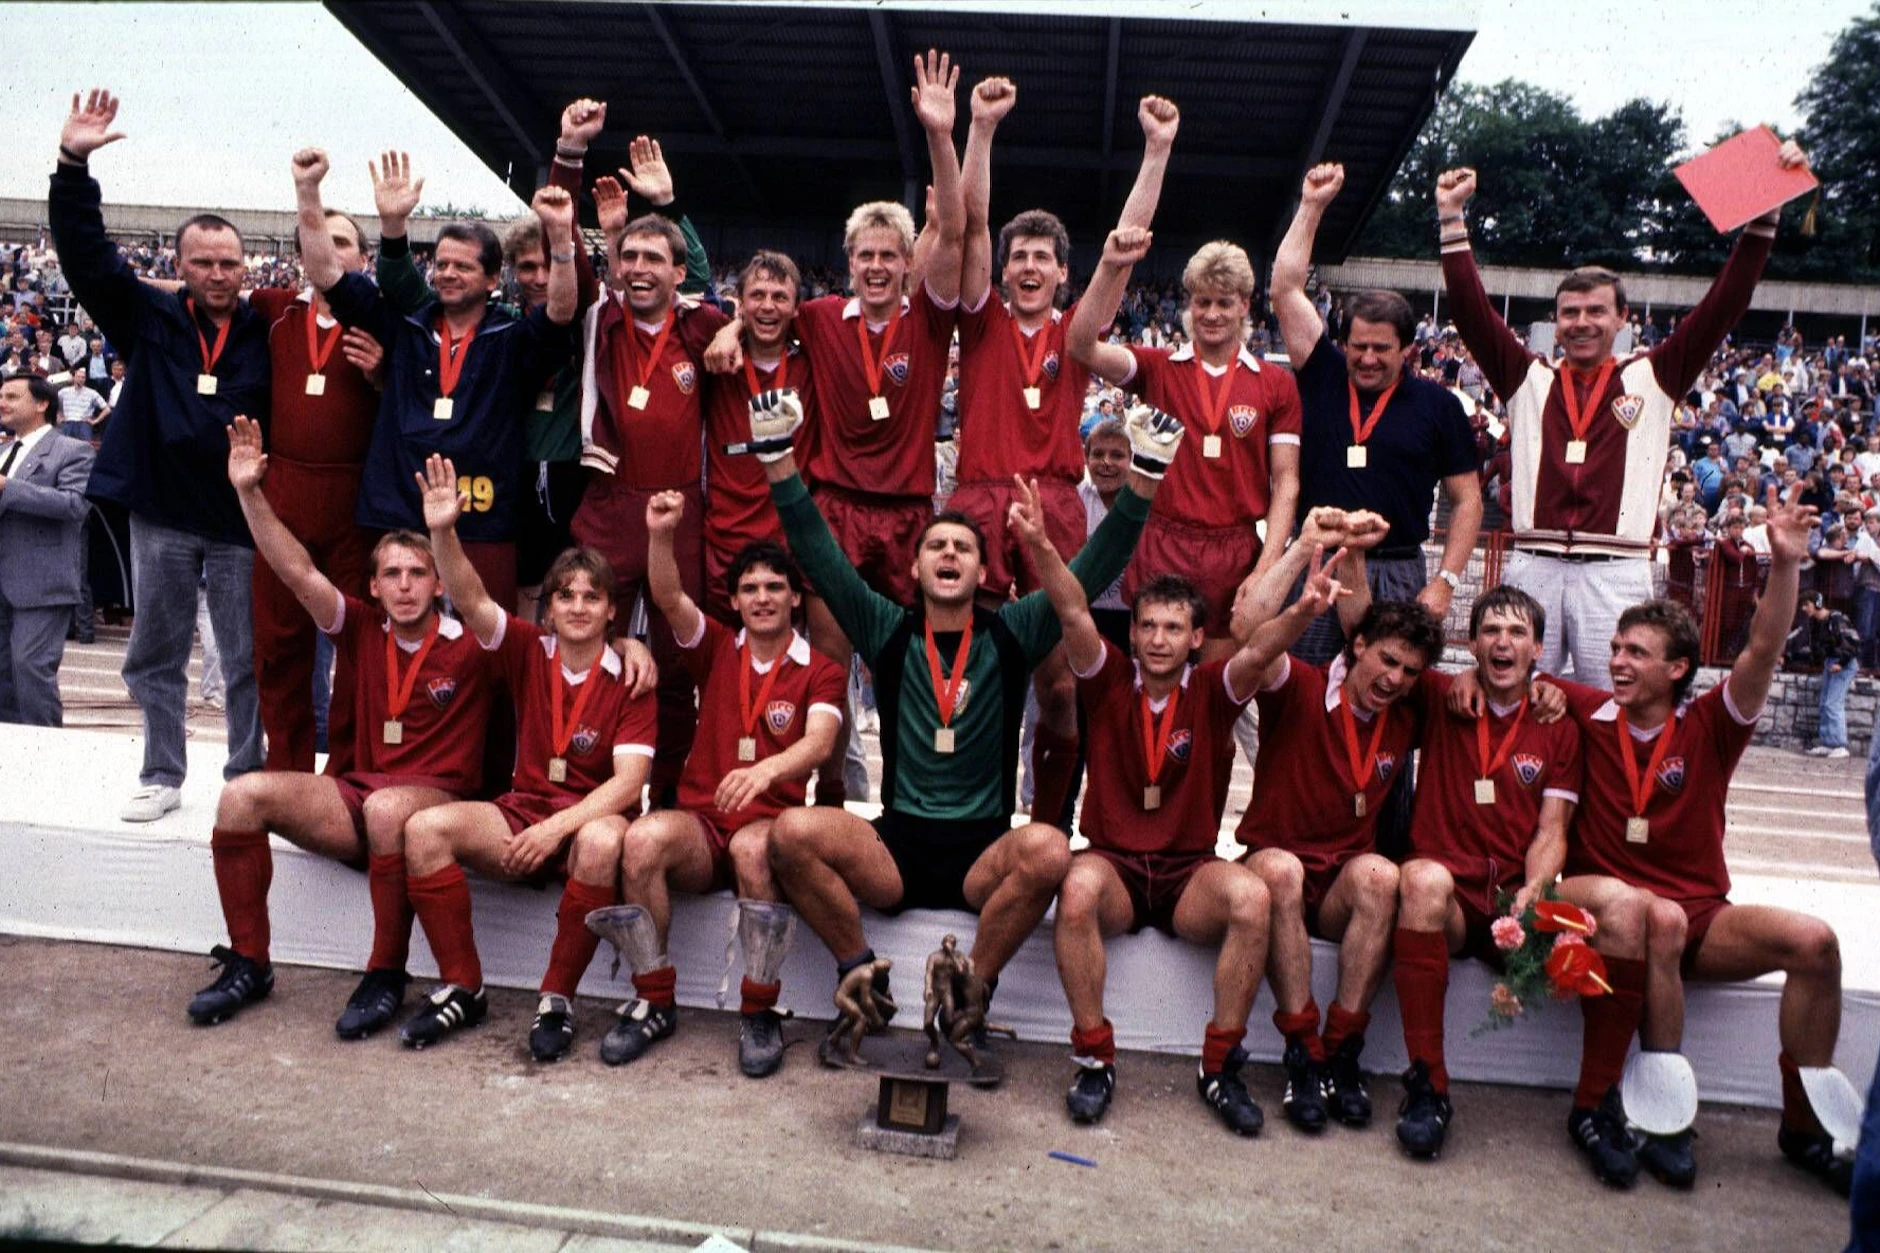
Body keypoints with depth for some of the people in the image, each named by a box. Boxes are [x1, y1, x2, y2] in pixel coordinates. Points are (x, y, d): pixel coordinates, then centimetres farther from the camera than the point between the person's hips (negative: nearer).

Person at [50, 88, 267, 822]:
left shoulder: (269, 334, 0)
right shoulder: (149, 317, 3)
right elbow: (85, 253, -1)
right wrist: (73, 165, -11)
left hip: (243, 518, -2)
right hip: (162, 514, 2)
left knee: (248, 660, 7)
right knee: (154, 654, 11)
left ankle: (248, 780, 20)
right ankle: (162, 777, 25)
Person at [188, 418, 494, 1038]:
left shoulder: (470, 648, -3)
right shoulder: (362, 631, 8)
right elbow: (300, 573, -1)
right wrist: (250, 492, -9)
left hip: (433, 802, -5)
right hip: (353, 793, 5)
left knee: (387, 809, -39)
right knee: (242, 795, -16)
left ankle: (387, 974, -22)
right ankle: (248, 963, -2)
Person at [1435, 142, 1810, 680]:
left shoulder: (1653, 378, 13)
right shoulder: (1528, 379, 14)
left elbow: (1722, 307, 9)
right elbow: (1472, 311, 9)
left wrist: (1764, 214, 4)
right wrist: (1452, 220, 5)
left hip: (1617, 572, -1)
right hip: (1532, 567, 1)